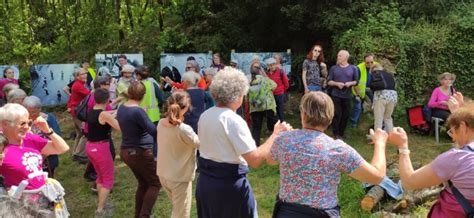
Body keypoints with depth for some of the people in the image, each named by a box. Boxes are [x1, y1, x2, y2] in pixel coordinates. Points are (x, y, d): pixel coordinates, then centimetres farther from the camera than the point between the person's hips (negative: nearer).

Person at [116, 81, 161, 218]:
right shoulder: (138, 111, -23)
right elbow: (154, 131, -25)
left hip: (126, 151, 8)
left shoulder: (121, 108, 3)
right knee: (155, 183, 6)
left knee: (143, 184, 20)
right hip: (140, 153, -8)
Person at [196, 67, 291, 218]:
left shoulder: (204, 116, 3)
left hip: (205, 181, 7)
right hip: (229, 185, -7)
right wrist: (275, 134, -16)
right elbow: (255, 160, -24)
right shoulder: (233, 120, -20)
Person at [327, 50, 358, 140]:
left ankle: (341, 134, 17)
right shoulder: (333, 68, 5)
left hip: (347, 96, 1)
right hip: (336, 95, -1)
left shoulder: (353, 68, 6)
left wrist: (350, 83, -13)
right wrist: (337, 83, -14)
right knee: (337, 114, -5)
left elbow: (356, 81, 8)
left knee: (345, 115, 5)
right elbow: (329, 81, 4)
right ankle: (336, 134, 4)